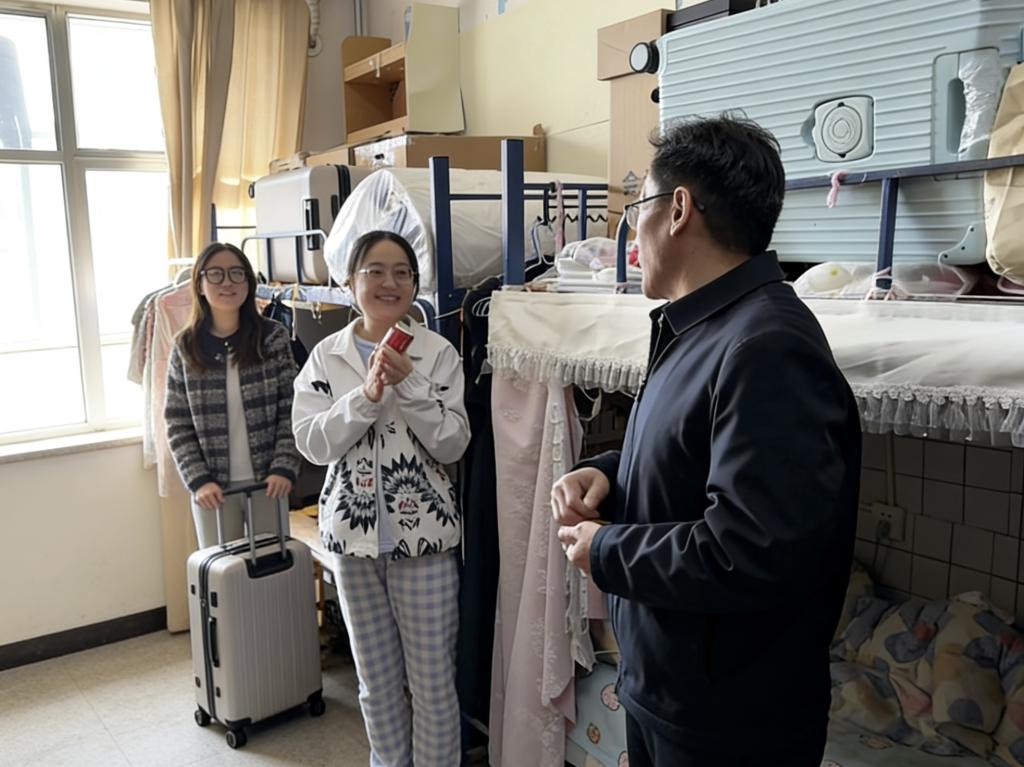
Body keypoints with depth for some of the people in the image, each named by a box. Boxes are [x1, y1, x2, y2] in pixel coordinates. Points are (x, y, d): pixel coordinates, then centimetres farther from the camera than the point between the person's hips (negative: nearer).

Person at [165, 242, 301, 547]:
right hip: (213, 487, 1)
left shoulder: (274, 337, -2)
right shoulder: (185, 347, 0)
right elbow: (178, 424, 1)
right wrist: (198, 480, -8)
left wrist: (285, 468, -12)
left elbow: (291, 410, -3)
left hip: (267, 481, -1)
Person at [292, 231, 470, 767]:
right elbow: (311, 444, -7)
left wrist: (408, 384, -22)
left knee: (433, 681, 9)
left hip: (424, 533, -2)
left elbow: (453, 445, -10)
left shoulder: (438, 353, -5)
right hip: (353, 531, 2)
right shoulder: (326, 355, 1)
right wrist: (367, 395, -21)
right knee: (376, 680, 18)